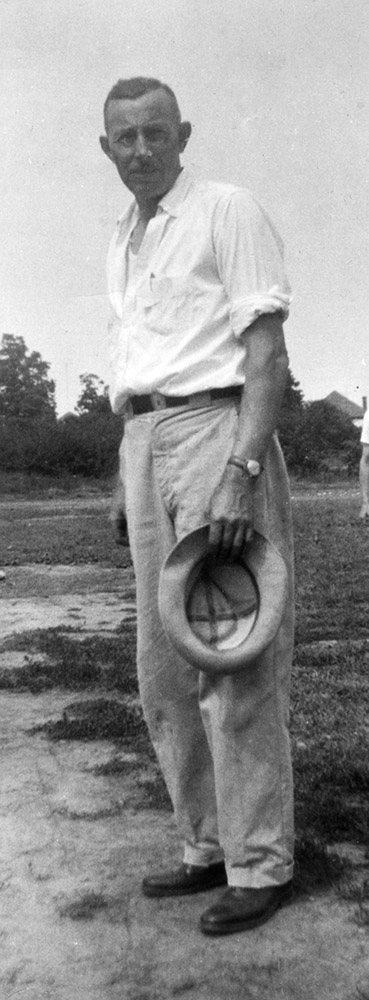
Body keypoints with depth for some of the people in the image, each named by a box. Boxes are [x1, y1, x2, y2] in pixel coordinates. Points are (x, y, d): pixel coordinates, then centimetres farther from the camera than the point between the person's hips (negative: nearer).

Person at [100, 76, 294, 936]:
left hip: (216, 423, -8)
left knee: (235, 663, -6)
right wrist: (128, 479, 16)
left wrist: (242, 471, -21)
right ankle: (207, 847, 23)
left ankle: (260, 865, 7)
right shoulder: (121, 243, 21)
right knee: (162, 670, 9)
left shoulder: (227, 211, 0)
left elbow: (265, 350, -10)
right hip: (142, 440, 8)